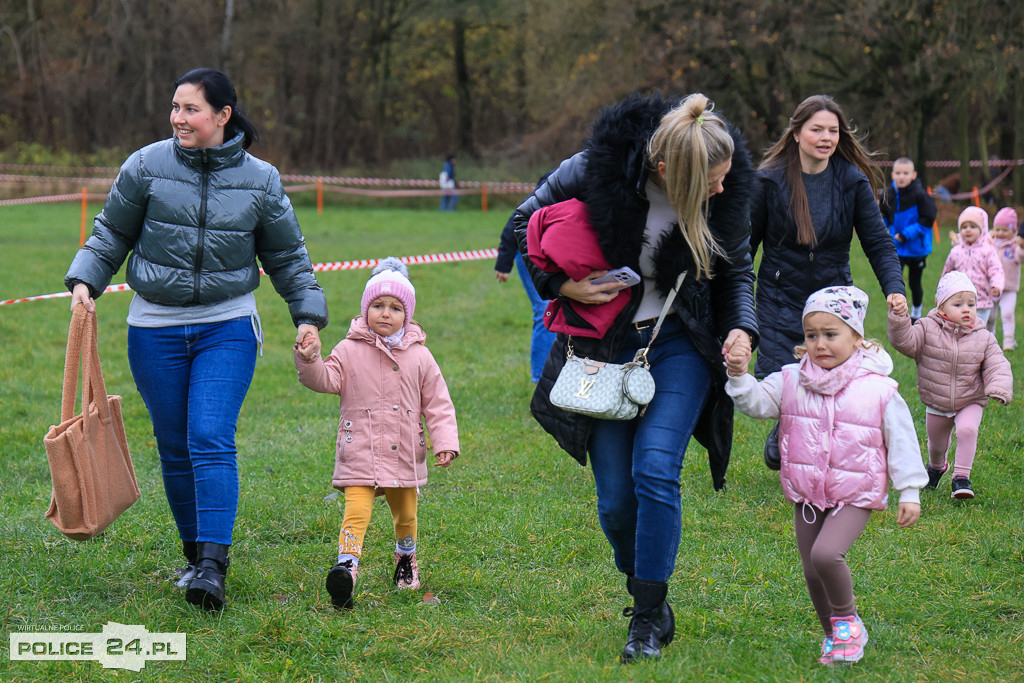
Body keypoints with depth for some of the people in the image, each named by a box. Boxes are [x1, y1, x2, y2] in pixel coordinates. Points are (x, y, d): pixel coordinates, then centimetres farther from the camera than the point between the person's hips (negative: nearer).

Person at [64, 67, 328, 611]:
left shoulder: (259, 180, 0)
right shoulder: (147, 166, -3)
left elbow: (287, 257, 11)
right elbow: (112, 232, 9)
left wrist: (308, 315, 4)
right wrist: (84, 280, -5)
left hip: (227, 326, -1)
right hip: (155, 328, 1)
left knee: (212, 440, -15)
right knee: (175, 448, 6)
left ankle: (214, 566, -19)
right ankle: (195, 551, 22)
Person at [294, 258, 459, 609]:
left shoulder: (418, 356, 4)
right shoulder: (350, 350, 0)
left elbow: (438, 403, 6)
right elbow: (325, 380, -8)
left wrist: (445, 443, -3)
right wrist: (309, 361, -28)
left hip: (405, 452, 3)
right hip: (360, 451, -2)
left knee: (405, 514, 14)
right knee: (356, 510, -18)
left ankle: (406, 558, 40)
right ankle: (346, 565, -28)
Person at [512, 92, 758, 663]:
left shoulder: (727, 192, -12)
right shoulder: (598, 170, -19)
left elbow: (738, 270, 6)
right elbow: (528, 220, -1)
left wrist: (743, 326, -11)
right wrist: (561, 283, -13)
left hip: (680, 346, 0)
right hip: (605, 347, 0)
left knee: (655, 472, -17)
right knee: (616, 500, 0)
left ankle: (649, 623, -7)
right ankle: (649, 599, 26)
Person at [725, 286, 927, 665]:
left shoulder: (879, 391, -8)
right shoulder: (791, 381, 1)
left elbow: (902, 442, -2)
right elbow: (757, 403, -5)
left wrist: (909, 493, -1)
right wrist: (739, 378, -24)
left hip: (854, 497, -4)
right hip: (806, 496, 4)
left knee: (826, 553, -25)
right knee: (812, 573, 7)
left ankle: (847, 619, -1)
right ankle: (835, 635, 30)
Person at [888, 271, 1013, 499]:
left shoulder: (983, 338, -9)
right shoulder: (928, 329, -12)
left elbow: (997, 366, -11)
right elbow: (905, 341, -22)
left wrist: (999, 388, -30)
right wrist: (899, 319, -38)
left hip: (969, 403, -1)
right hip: (936, 404, 1)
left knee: (967, 429, -28)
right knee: (936, 443, 18)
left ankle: (962, 476, -17)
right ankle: (937, 465, 53)